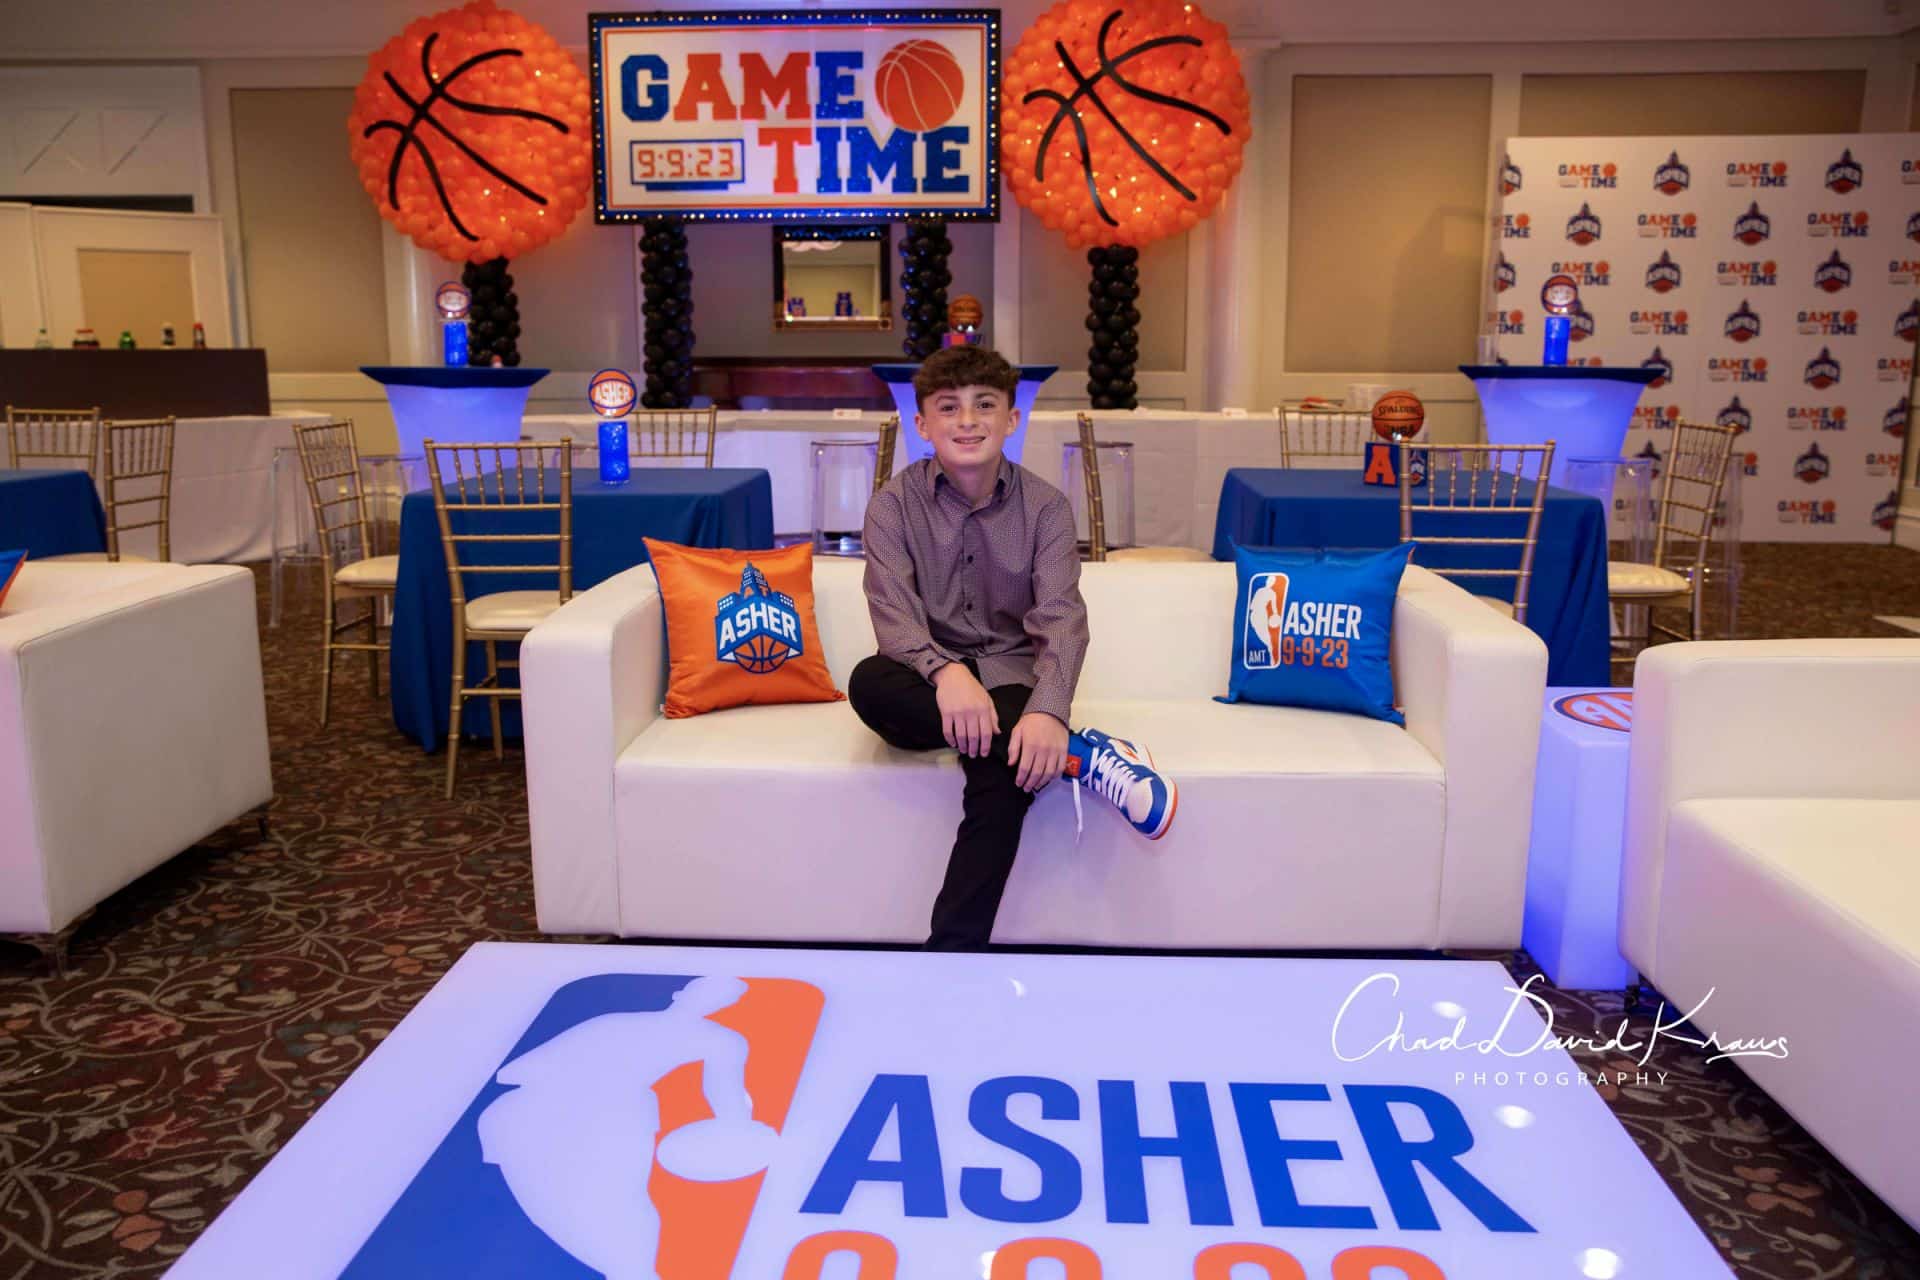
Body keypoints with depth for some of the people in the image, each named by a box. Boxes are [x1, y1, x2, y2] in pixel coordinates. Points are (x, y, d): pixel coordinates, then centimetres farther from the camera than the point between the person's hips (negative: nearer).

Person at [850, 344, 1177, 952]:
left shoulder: (1046, 506, -1)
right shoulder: (894, 504, -1)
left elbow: (1061, 619, -14)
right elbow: (893, 611, -15)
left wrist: (1048, 710, -34)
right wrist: (946, 671, -38)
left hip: (1010, 678, -1)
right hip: (929, 685, 1)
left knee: (1006, 772, -34)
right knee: (867, 683, -34)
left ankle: (950, 956, -25)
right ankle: (1080, 755, -31)